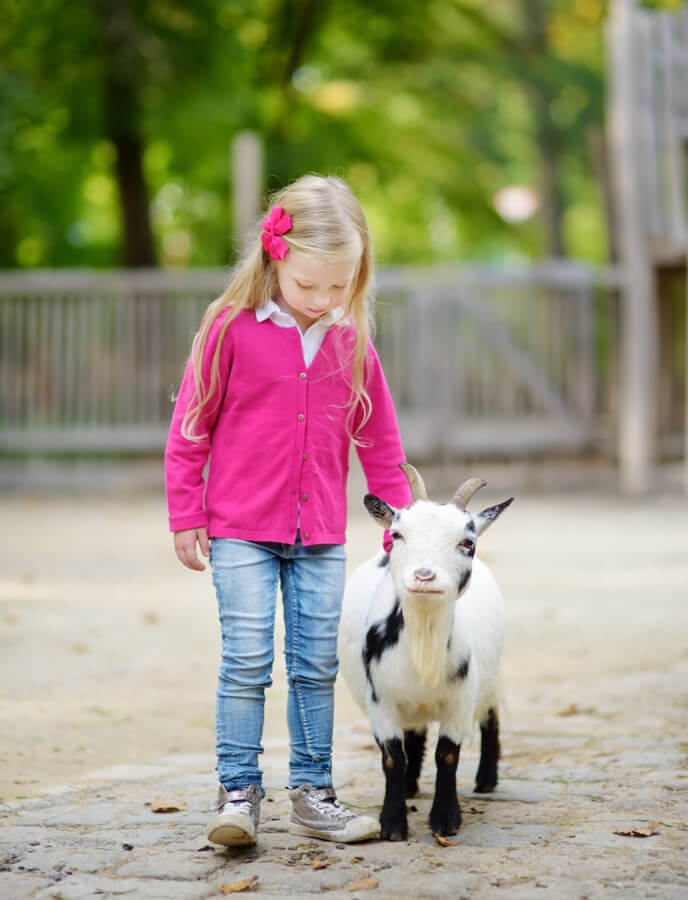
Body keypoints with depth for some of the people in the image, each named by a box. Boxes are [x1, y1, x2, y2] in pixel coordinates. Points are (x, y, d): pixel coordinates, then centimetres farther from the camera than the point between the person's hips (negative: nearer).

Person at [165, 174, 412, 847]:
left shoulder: (351, 342, 3)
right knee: (247, 659, -7)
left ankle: (312, 793, 15)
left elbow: (378, 439, 12)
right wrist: (186, 515, -1)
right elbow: (190, 425, -1)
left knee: (317, 665, 6)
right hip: (241, 530, -3)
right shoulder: (232, 328, -7)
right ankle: (238, 791, 1)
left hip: (321, 537, 4)